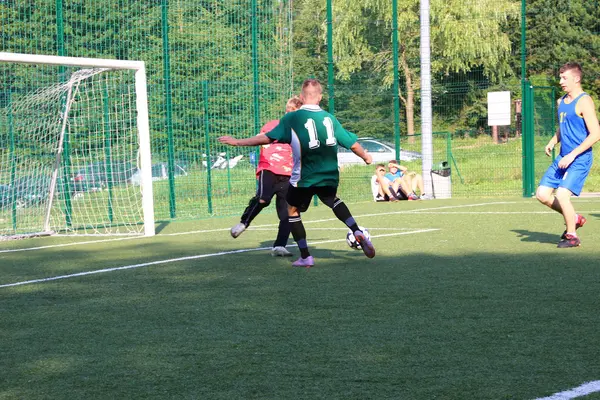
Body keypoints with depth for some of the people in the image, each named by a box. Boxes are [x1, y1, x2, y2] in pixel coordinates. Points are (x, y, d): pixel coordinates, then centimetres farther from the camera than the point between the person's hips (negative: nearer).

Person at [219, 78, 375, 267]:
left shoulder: (291, 119, -10)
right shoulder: (330, 118, 1)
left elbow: (267, 138, -12)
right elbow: (353, 144, 5)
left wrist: (238, 142, -2)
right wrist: (366, 156, 25)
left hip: (303, 178, -4)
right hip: (329, 176, 4)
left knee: (293, 210, 16)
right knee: (333, 201, 32)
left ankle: (305, 257, 10)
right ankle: (358, 233, 14)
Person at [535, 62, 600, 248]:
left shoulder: (584, 101, -13)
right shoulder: (562, 101, 12)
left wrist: (572, 155, -21)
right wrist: (552, 142, 6)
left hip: (579, 159, -9)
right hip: (563, 158, 9)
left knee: (562, 194, -18)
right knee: (542, 194, 3)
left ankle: (572, 236, 1)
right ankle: (574, 219, 22)